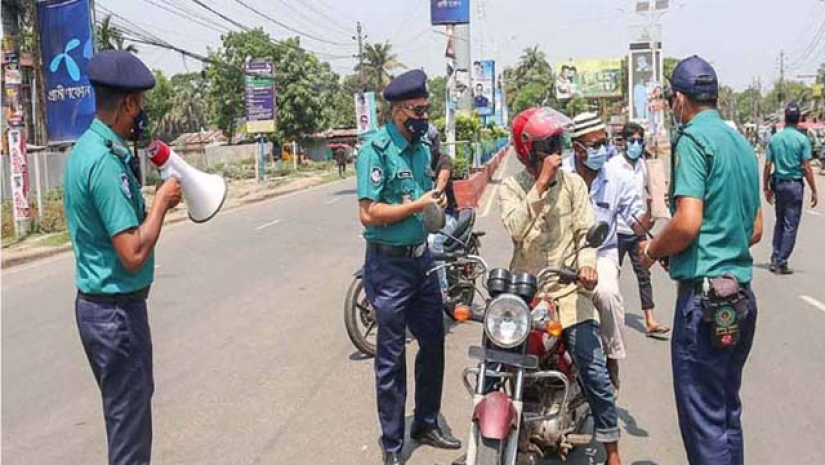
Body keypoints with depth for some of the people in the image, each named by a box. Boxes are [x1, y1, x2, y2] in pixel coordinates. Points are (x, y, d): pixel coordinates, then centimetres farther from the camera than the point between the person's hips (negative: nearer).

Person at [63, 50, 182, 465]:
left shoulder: (85, 149, 7)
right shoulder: (106, 161, -23)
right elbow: (134, 254, -26)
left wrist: (154, 204, 4)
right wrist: (161, 201, -15)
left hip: (97, 302, 10)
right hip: (117, 309, -10)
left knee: (130, 405, 24)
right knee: (129, 420, 5)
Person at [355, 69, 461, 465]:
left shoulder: (422, 147, 9)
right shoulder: (376, 149, -15)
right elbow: (369, 213, -22)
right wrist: (417, 205, -19)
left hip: (421, 258, 8)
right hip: (390, 265, -8)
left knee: (433, 344, 16)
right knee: (391, 357, 4)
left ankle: (426, 424, 35)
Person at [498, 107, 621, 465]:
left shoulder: (573, 183, 4)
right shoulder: (511, 188, 1)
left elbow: (586, 230, 0)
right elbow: (515, 228, -17)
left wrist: (586, 262, -20)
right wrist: (540, 184, -21)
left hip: (568, 291, 0)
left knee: (593, 369, -5)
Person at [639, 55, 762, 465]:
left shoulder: (693, 138, -11)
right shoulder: (742, 144, 15)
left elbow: (687, 222, -21)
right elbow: (755, 230, 20)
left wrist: (652, 251, -5)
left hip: (703, 296, -9)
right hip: (742, 295, 9)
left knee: (703, 419, -2)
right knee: (728, 409, 19)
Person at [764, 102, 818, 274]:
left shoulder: (775, 138, 2)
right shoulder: (802, 139, -9)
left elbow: (768, 165, 3)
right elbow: (807, 168, -11)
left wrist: (766, 187, 12)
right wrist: (814, 191, -5)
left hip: (779, 184, 4)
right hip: (795, 185, -4)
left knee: (779, 222, 17)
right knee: (790, 226, 2)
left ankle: (775, 259, 17)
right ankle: (782, 263, 3)